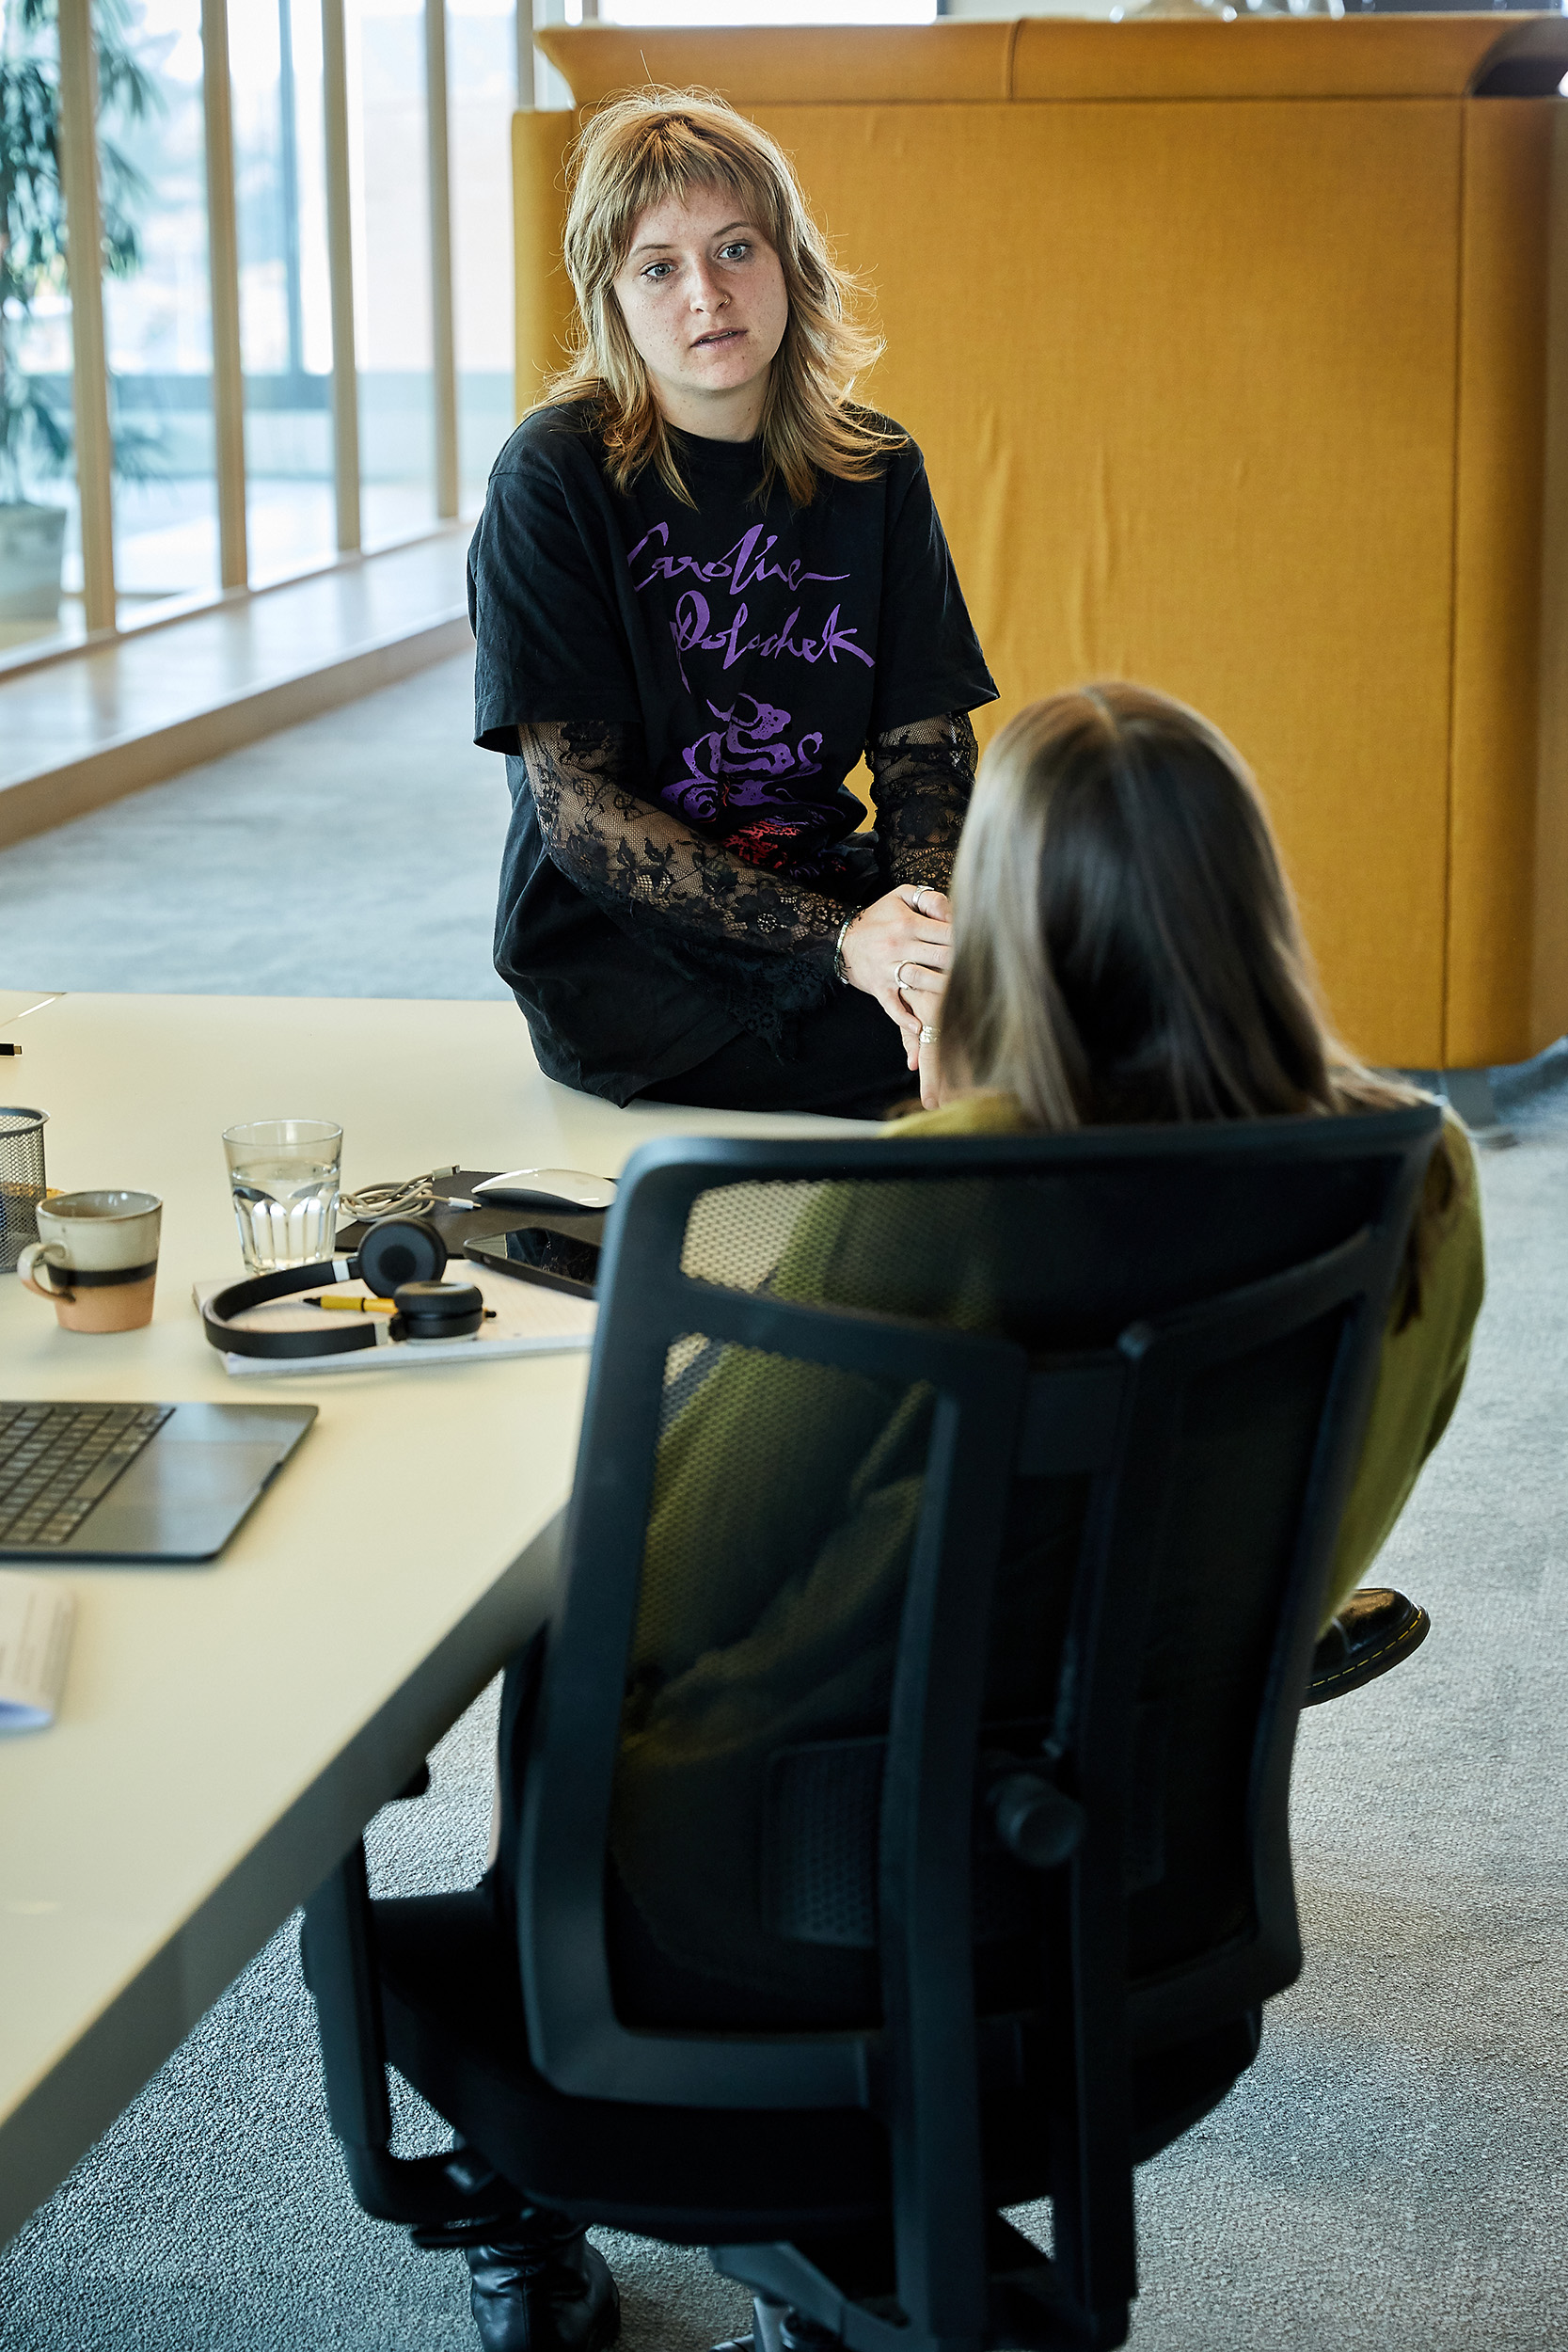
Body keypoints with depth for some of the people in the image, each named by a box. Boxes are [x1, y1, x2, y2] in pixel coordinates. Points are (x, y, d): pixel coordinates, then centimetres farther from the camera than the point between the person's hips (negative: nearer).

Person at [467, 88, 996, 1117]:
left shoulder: (874, 473, 7)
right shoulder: (554, 479, -7)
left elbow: (925, 746, 5)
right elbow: (578, 806, -12)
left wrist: (927, 922, -19)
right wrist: (842, 938, -22)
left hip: (835, 902, 5)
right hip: (624, 951, -5)